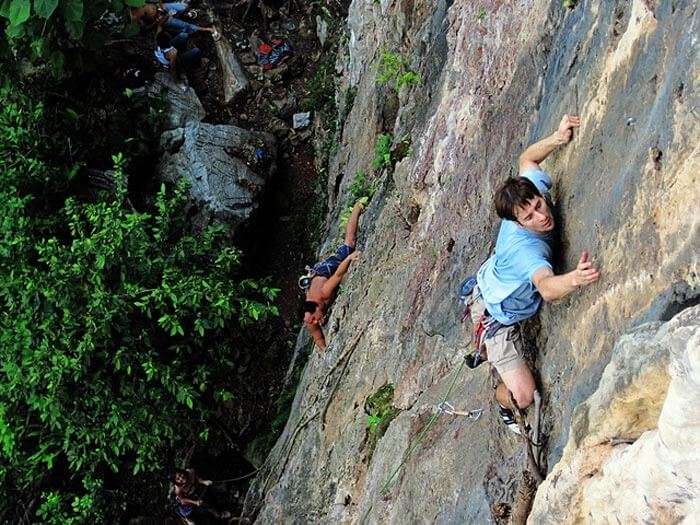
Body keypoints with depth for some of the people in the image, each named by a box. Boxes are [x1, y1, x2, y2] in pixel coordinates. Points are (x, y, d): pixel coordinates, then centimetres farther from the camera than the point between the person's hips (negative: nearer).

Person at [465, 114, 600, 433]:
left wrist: (557, 138, -22)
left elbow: (527, 159, -4)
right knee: (524, 396, -8)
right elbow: (547, 288, -64)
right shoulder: (526, 249, -46)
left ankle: (481, 351, 76)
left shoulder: (532, 188, -24)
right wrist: (574, 280, -86)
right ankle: (501, 400, 29)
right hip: (496, 319, -8)